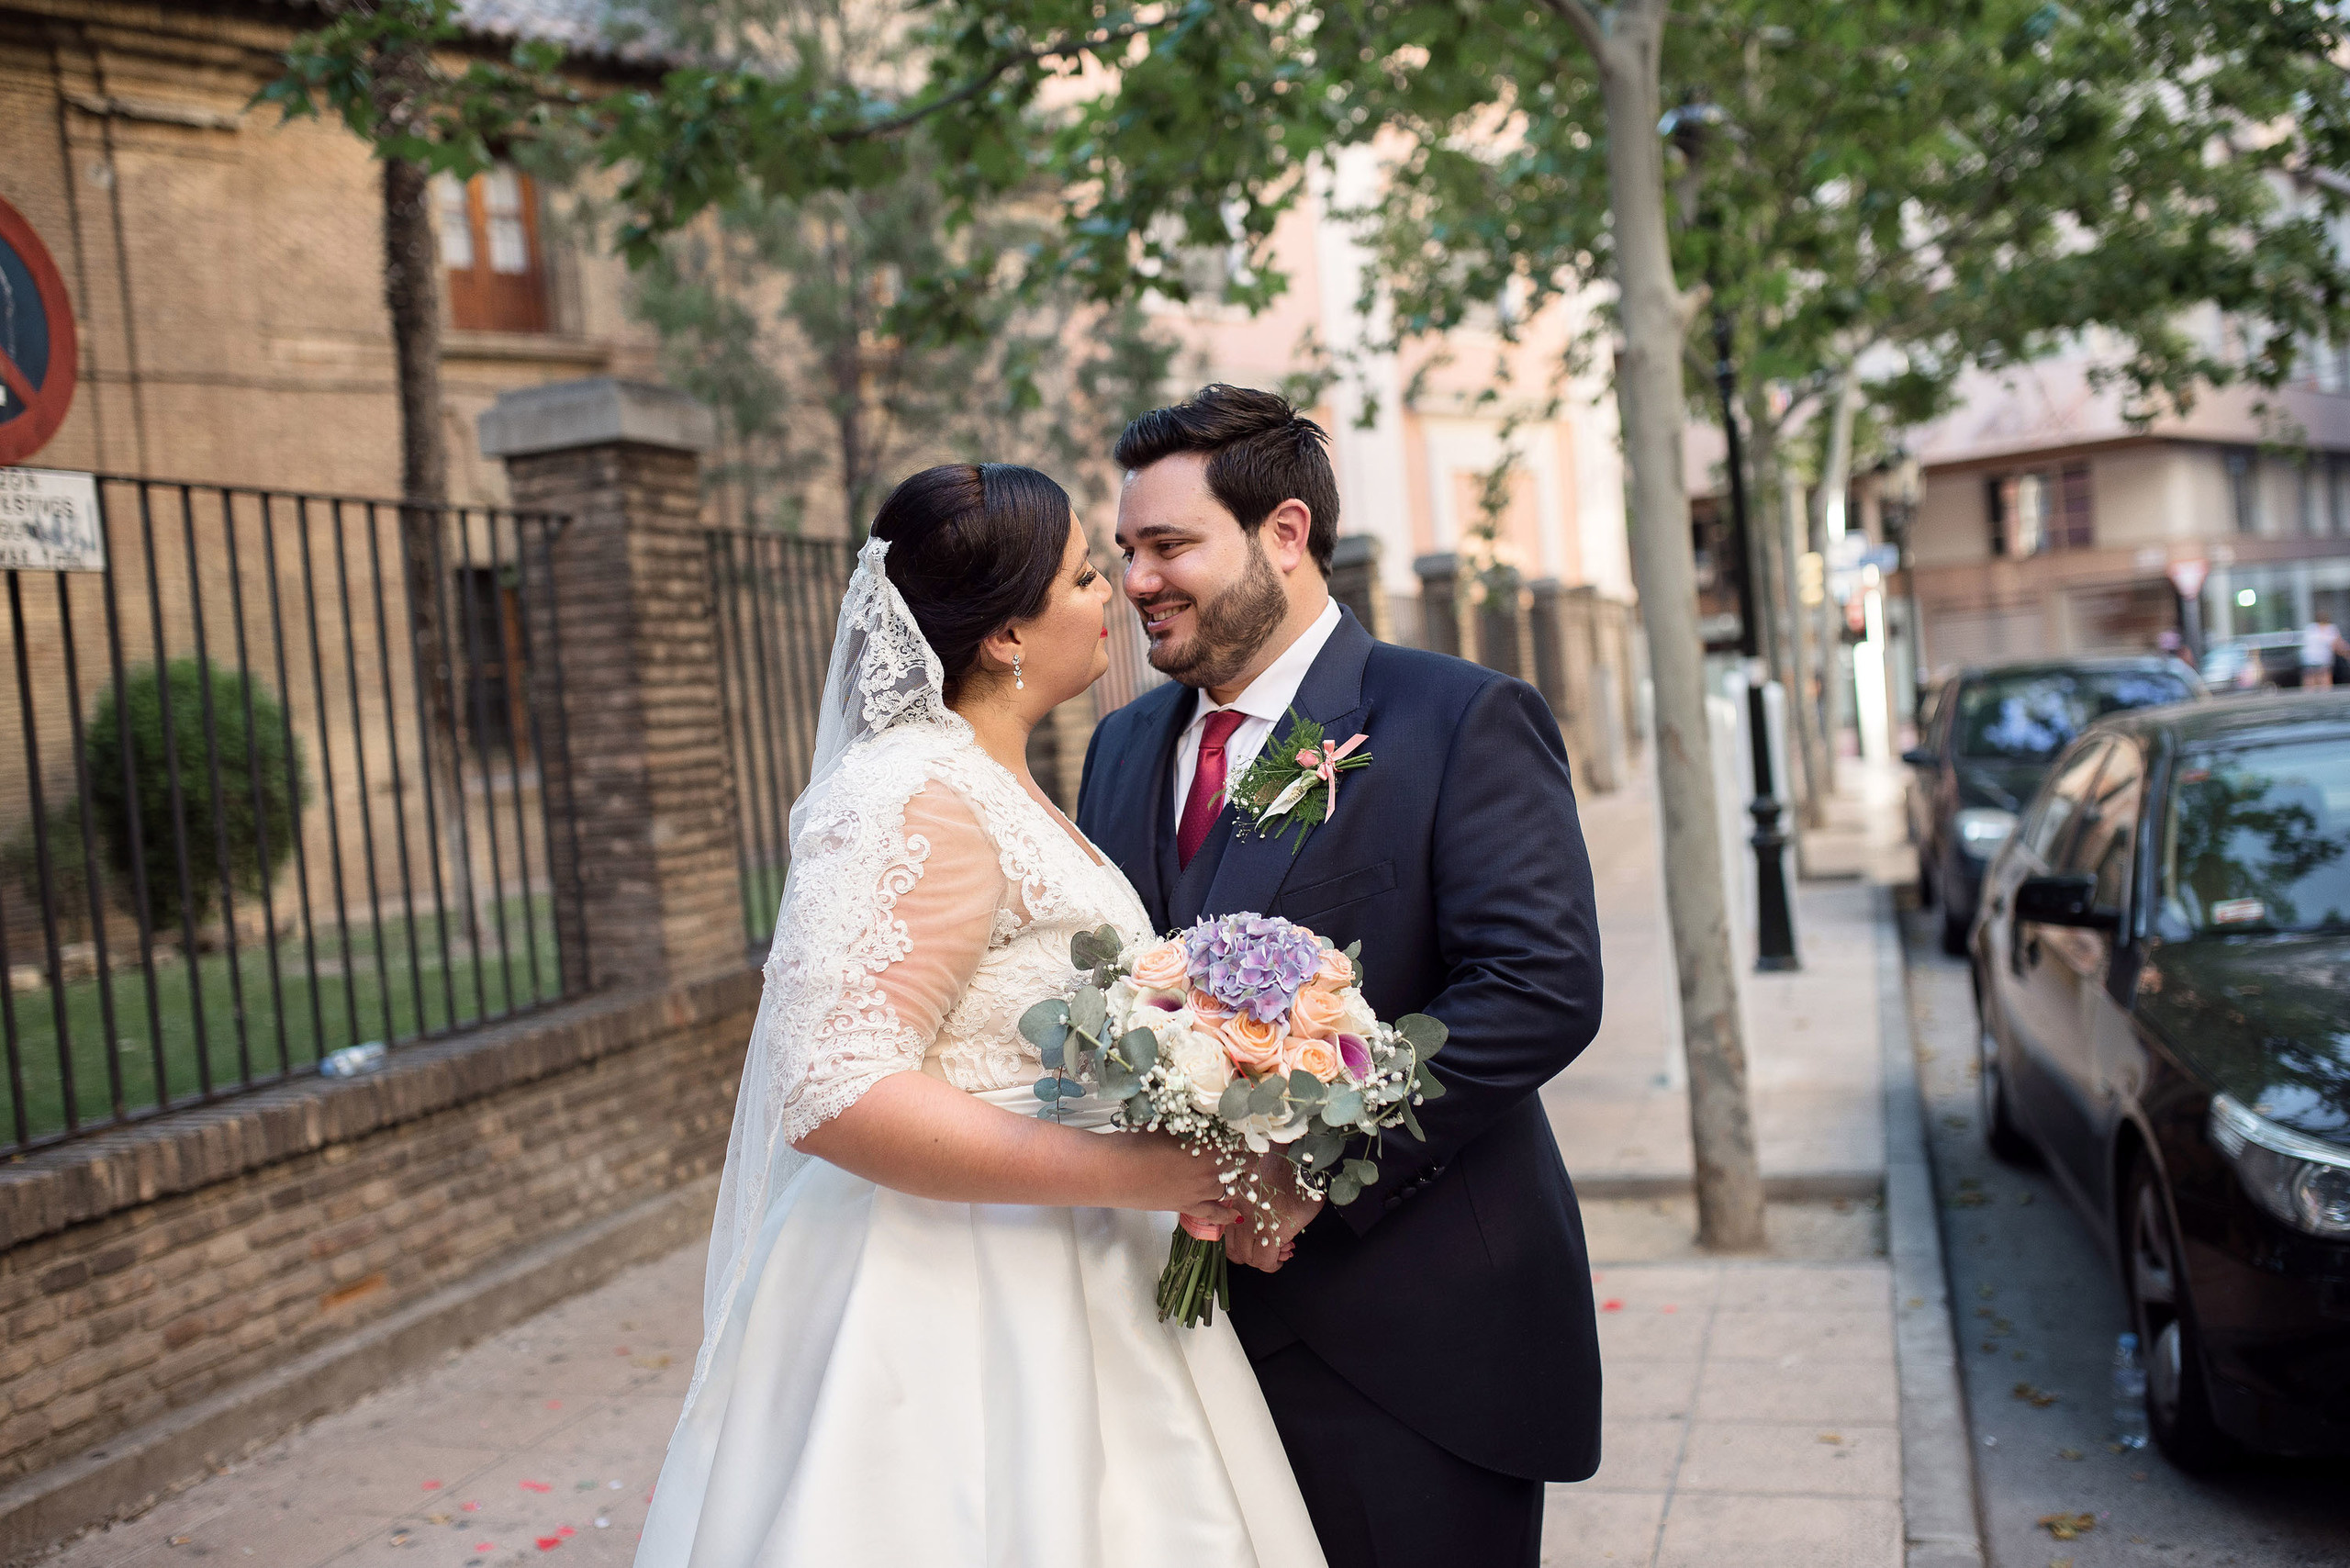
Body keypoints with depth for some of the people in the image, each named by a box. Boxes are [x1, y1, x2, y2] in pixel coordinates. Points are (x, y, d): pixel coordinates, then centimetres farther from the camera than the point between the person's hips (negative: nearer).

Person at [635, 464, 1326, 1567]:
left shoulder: (996, 786, 12)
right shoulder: (915, 804, -19)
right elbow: (835, 1095, -28)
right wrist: (1127, 1173, -26)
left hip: (1050, 1296, 9)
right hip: (953, 1302, -9)